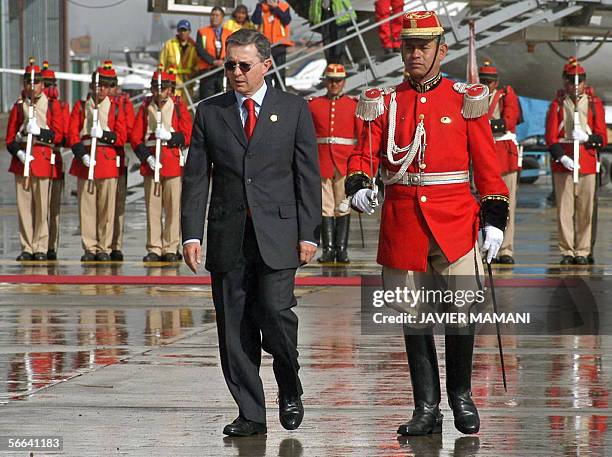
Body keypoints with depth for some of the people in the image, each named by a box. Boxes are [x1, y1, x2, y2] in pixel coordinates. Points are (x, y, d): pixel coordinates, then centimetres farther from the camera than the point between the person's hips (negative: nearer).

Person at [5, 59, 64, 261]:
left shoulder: (52, 105, 6)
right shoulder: (19, 106, 10)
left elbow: (58, 135, 0)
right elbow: (10, 137, 8)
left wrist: (39, 131, -15)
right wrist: (19, 152, -9)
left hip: (43, 158, -2)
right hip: (21, 160, 2)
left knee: (42, 205, -3)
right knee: (24, 205, 0)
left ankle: (41, 248, 3)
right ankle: (27, 248, 5)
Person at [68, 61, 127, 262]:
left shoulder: (116, 108, 7)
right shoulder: (81, 106, 8)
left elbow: (122, 137, 3)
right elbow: (72, 134, 2)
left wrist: (104, 135, -14)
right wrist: (82, 154, -11)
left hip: (108, 160, -1)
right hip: (85, 161, 1)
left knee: (107, 206, -1)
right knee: (86, 206, 0)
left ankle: (104, 248, 5)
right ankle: (89, 248, 5)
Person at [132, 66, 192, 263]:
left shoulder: (178, 106, 5)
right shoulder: (145, 108, 9)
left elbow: (187, 136, 0)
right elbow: (135, 138, 6)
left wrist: (170, 136, -16)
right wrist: (147, 157, -8)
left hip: (173, 163, -1)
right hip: (150, 164, 1)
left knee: (173, 207, -2)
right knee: (152, 208, 0)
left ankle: (170, 248, 3)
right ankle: (154, 249, 4)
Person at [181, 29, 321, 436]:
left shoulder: (294, 109, 5)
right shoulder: (210, 113, 9)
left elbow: (308, 175, 3)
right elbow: (196, 177, 7)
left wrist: (308, 234, -4)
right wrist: (192, 234, -2)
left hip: (277, 234, -2)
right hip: (228, 235, 2)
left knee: (275, 313, -13)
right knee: (235, 329, 1)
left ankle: (290, 391, 12)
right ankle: (251, 414, 8)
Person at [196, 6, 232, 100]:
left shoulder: (229, 34, 14)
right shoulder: (202, 32, 10)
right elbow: (200, 50, -2)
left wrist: (224, 61, -17)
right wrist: (213, 61, -15)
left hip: (224, 72, 1)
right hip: (207, 71, -1)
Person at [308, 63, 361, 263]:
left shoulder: (353, 105, 7)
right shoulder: (313, 105, 9)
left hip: (345, 163, -1)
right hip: (322, 164, 1)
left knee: (343, 207, 0)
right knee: (325, 207, 0)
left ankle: (341, 249, 3)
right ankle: (328, 249, 1)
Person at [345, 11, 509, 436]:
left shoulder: (466, 100, 4)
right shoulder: (385, 102, 9)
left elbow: (486, 165, 3)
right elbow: (365, 153, 4)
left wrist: (495, 219, -3)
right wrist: (358, 186, -17)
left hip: (455, 221, -2)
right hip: (402, 221, 2)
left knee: (460, 311, -6)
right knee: (414, 317, 5)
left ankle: (461, 396, 14)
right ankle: (427, 408, 12)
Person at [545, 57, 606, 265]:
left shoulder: (594, 104, 9)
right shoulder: (557, 105, 6)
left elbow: (602, 138, 6)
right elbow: (551, 138, 0)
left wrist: (586, 138, -14)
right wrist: (562, 157, -15)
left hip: (587, 162, 1)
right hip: (563, 162, -1)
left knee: (585, 210, 0)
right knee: (564, 209, -3)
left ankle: (582, 252, 7)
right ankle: (567, 252, 2)